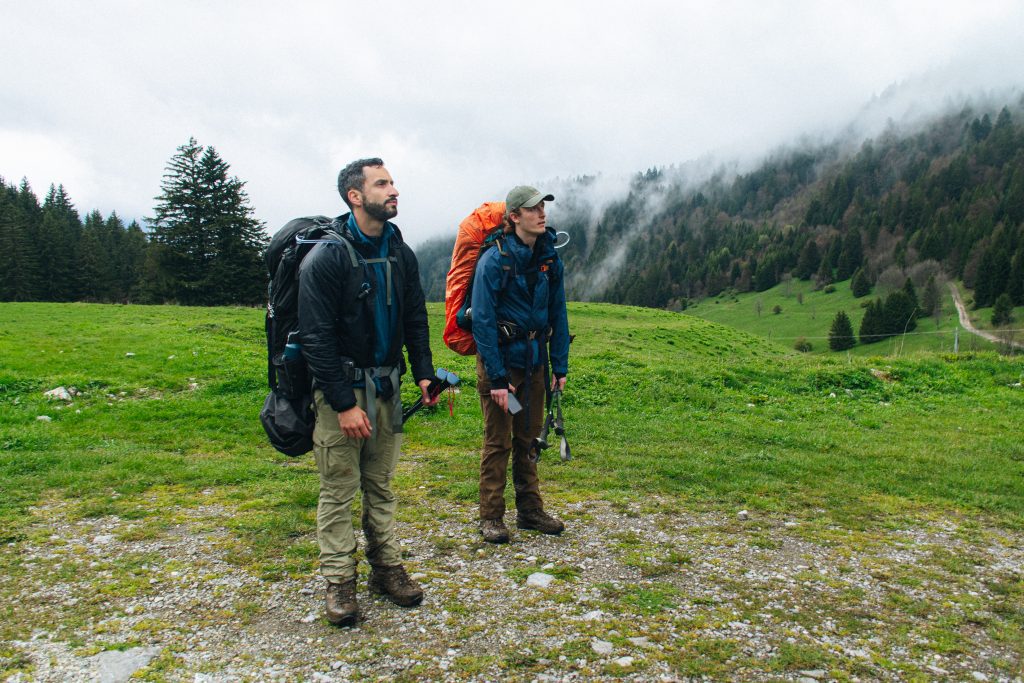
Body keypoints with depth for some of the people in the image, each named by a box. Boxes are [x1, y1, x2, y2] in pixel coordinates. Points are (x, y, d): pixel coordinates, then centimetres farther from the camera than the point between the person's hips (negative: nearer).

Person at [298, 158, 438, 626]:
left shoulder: (401, 254, 7)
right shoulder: (326, 258, -13)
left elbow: (415, 320, 12)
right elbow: (317, 338, -15)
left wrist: (424, 373, 0)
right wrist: (344, 404, -19)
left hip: (386, 388, 6)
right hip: (340, 389, -5)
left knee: (381, 486, 14)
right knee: (339, 489, 2)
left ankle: (387, 568, 26)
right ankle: (339, 582, 14)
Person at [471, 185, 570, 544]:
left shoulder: (549, 258, 3)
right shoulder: (495, 259, -14)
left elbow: (558, 314, 8)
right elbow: (482, 321, -16)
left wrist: (560, 366, 4)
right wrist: (497, 378, -18)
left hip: (534, 362, 6)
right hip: (500, 360, -5)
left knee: (528, 439, 15)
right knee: (498, 442, 1)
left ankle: (530, 510, 27)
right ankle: (491, 517, 14)